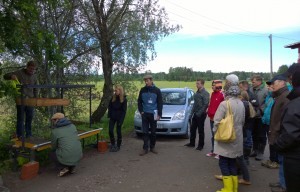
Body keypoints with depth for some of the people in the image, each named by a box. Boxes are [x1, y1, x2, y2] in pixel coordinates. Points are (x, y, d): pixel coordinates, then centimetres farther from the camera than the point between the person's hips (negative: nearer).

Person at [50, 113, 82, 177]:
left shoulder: (54, 131, -5)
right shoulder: (72, 126, 7)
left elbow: (54, 147, 8)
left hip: (66, 158, -4)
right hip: (78, 156, 4)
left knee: (52, 154, 26)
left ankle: (65, 167, 6)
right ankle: (72, 167, 18)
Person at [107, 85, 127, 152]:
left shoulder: (124, 99, -8)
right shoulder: (113, 97, 3)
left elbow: (124, 110, -9)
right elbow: (109, 107, 9)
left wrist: (121, 120, -14)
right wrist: (109, 115, 0)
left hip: (119, 117, -4)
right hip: (112, 117, 4)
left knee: (118, 131, 3)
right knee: (110, 130, -1)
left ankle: (118, 146, 16)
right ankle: (112, 144, 18)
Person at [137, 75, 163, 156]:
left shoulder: (157, 90, -2)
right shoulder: (142, 90, 3)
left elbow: (160, 103, -1)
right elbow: (139, 101, 10)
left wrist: (159, 114, -6)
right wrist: (141, 111, 0)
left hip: (153, 114, -1)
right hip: (145, 114, 1)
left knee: (153, 132, 7)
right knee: (145, 132, 0)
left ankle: (152, 147, 21)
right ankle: (145, 148, 6)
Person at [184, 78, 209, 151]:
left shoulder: (205, 93, -14)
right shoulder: (197, 92, 12)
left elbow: (205, 104, -18)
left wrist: (199, 113, -18)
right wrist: (192, 112, 12)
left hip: (201, 115, -8)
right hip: (195, 114, 8)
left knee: (200, 130, 3)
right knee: (192, 129, 13)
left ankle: (200, 145, 15)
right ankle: (192, 143, 26)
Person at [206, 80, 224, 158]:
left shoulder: (222, 94, -16)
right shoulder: (213, 94, 10)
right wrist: (209, 113, 11)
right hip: (212, 118, 8)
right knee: (213, 135, 16)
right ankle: (213, 151, 28)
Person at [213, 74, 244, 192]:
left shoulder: (224, 104, -20)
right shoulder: (241, 103, 2)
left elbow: (217, 122, -16)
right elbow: (242, 121, 11)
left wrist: (215, 131, 1)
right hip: (237, 138, 7)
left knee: (224, 163, 4)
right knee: (232, 162, 16)